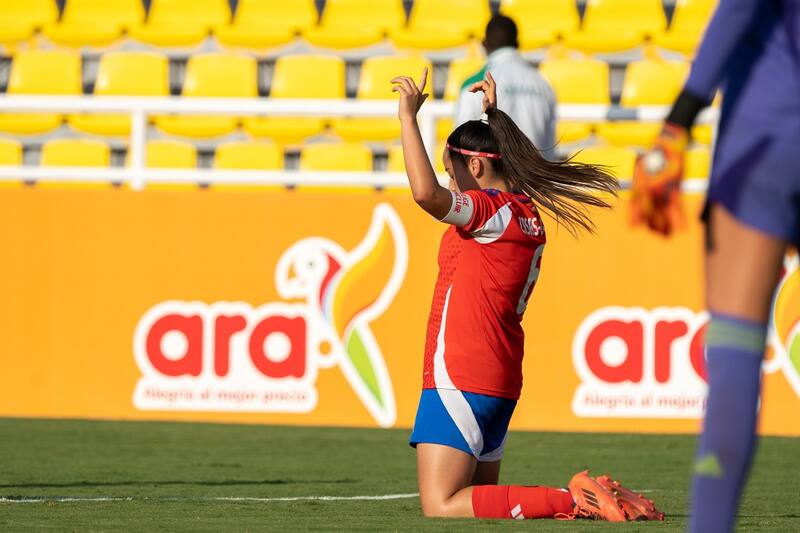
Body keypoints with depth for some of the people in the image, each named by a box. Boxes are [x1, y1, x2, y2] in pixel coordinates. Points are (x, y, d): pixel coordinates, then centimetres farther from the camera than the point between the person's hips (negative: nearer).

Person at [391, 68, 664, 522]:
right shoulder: (526, 213, 14)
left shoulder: (490, 212, -12)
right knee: (479, 499, 17)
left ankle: (573, 501, -20)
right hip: (499, 383, 10)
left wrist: (408, 117, -23)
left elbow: (427, 193, -31)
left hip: (460, 381, -10)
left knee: (442, 509, -13)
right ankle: (593, 500, 5)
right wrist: (494, 118, 46)